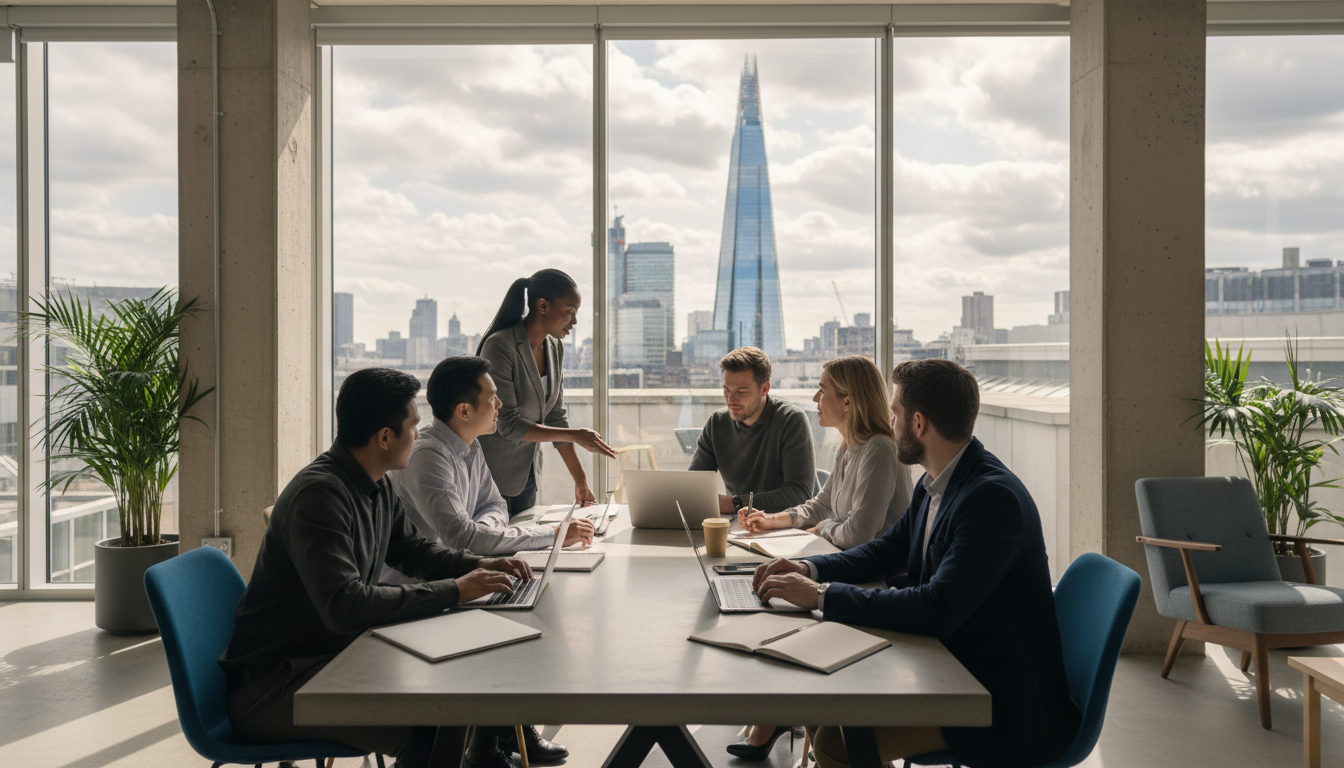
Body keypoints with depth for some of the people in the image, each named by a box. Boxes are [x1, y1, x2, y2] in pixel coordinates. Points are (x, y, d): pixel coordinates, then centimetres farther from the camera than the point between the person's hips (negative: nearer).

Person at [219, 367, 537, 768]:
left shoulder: (379, 486, 4)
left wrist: (477, 565, 2)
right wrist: (454, 591, -28)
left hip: (335, 655, 9)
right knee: (421, 731, -25)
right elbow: (345, 607, -34)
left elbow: (410, 548, 20)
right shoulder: (318, 494, -25)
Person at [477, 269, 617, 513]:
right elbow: (508, 424, -23)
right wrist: (575, 436, -25)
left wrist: (580, 479, 3)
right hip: (491, 476, -7)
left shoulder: (554, 348, 2)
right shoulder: (499, 347, -21)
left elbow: (556, 417, 6)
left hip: (527, 474, 7)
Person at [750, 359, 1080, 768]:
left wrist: (821, 594, -27)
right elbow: (888, 551, 16)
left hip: (1006, 704, -9)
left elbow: (938, 611, -32)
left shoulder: (994, 497, -26)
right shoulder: (936, 483, 4)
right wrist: (809, 569, -2)